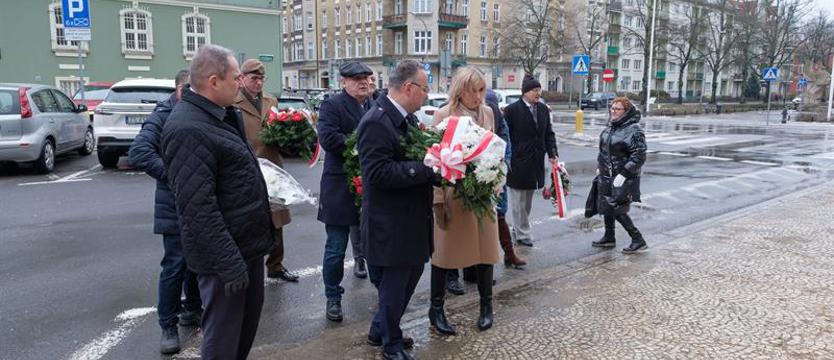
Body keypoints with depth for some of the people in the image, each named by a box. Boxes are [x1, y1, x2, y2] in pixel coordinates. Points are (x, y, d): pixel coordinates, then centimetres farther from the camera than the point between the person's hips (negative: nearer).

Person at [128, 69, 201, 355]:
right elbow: (138, 153, -20)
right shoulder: (164, 116, -9)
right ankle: (168, 326, 14)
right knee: (175, 266, -1)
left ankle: (192, 310, 36)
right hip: (176, 207, -5)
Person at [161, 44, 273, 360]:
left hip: (248, 245, 10)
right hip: (227, 253, -10)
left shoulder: (221, 116, 9)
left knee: (248, 322, 23)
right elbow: (198, 207, -27)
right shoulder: (188, 129, -23)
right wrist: (228, 263, -25)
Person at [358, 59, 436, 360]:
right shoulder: (376, 122, -21)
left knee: (410, 276, 23)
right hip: (391, 226, -10)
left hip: (412, 221, 10)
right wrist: (427, 170, -28)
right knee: (393, 286, 7)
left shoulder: (408, 118, 8)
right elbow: (378, 173, -29)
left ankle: (381, 331, 43)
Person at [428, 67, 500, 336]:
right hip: (453, 192, -4)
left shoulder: (488, 112, 4)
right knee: (445, 251, 6)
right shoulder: (443, 114, -10)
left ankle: (486, 305, 29)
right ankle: (436, 309, 21)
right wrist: (438, 200, -14)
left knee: (485, 248, 11)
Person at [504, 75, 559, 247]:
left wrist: (553, 154, 1)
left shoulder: (543, 109, 9)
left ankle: (518, 228, 30)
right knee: (519, 200, 2)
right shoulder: (512, 109, -8)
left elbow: (549, 134, 12)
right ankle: (522, 234, 11)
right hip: (518, 162, -6)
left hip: (536, 162, 6)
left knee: (527, 200, 15)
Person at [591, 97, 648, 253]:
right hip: (606, 177, 8)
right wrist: (600, 167, 17)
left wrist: (623, 174, -23)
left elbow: (639, 156, -21)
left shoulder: (634, 130, -16)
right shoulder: (610, 128, 9)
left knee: (617, 210, -7)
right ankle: (609, 238, 31)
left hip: (623, 179, -8)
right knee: (605, 207, 15)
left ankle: (638, 240, 7)